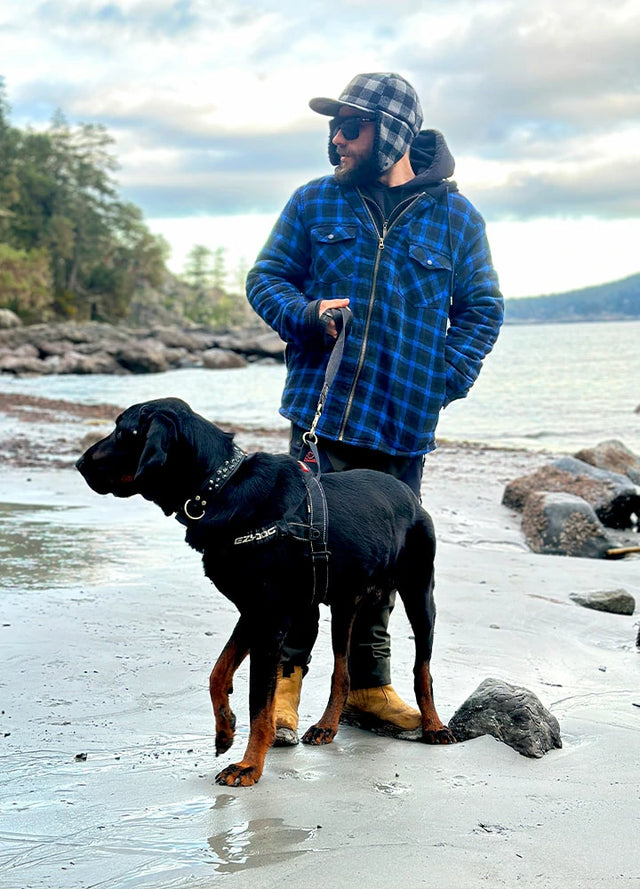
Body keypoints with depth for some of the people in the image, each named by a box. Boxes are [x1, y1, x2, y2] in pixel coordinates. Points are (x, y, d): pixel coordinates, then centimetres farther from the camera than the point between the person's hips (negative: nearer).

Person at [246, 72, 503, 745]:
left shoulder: (454, 216, 5)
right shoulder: (314, 203, 6)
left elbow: (481, 308, 12)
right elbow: (265, 278, 12)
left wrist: (445, 378, -1)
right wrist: (308, 314, -9)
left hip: (405, 424, 1)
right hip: (322, 411, -1)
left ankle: (367, 688, 22)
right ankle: (283, 678, 5)